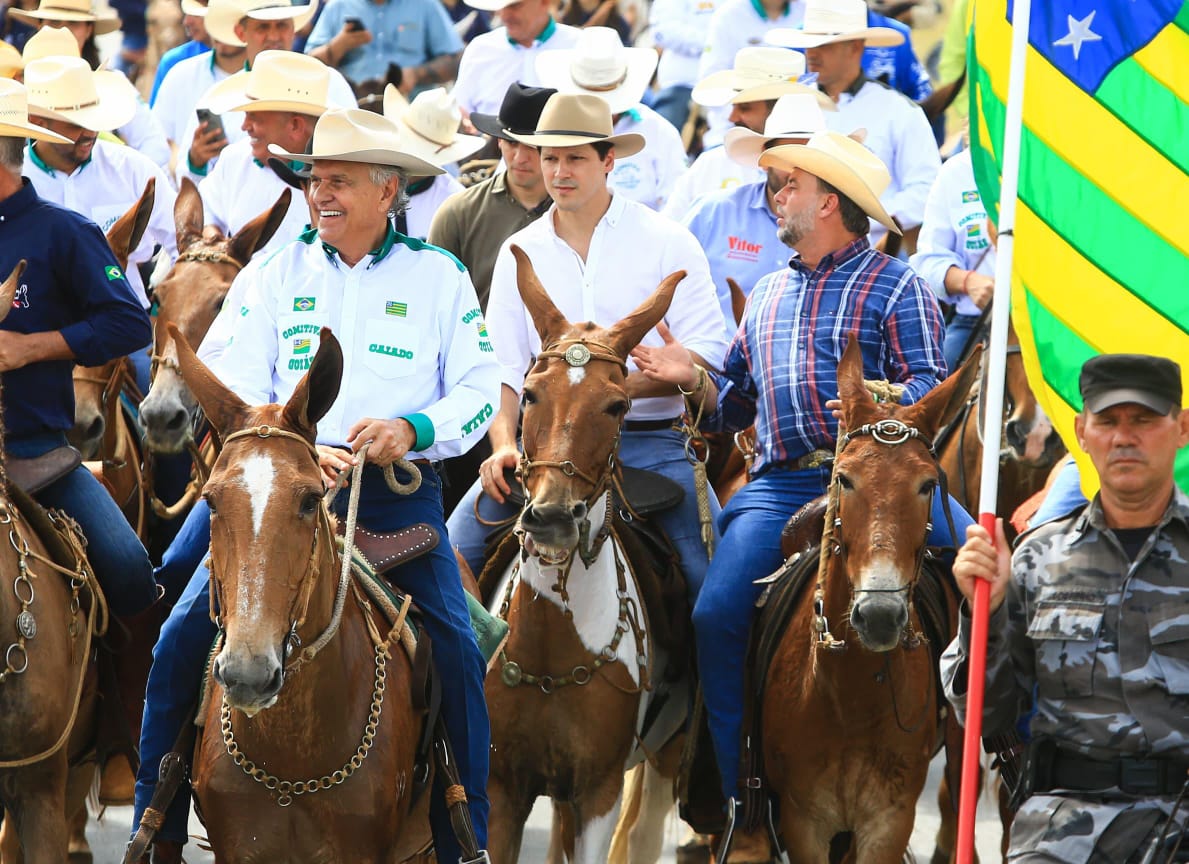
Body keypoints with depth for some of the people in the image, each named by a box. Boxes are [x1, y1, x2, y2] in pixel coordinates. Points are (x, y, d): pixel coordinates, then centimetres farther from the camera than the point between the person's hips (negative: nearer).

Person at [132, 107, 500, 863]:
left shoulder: (438, 276, 7)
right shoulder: (283, 271, 10)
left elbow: (483, 389, 2)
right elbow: (236, 388, 4)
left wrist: (414, 428, -17)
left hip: (397, 490, -1)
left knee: (456, 651, -17)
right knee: (185, 635, -12)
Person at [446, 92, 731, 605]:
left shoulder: (666, 242, 2)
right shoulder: (519, 252, 11)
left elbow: (709, 352, -5)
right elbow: (502, 368, 8)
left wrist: (621, 386, -19)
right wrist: (504, 444, -10)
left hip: (648, 441, -3)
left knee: (713, 574, -22)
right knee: (454, 551, -14)